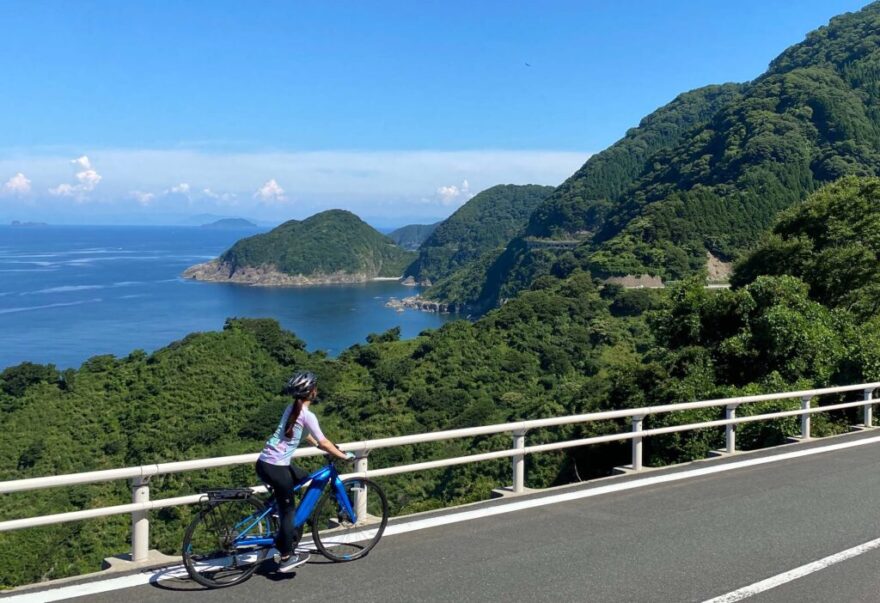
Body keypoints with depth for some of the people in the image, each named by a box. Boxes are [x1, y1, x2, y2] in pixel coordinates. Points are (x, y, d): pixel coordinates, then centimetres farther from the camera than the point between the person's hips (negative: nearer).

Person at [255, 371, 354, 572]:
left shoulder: (291, 408, 12)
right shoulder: (307, 415, -14)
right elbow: (323, 443, -9)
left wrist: (331, 449, 25)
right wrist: (344, 456, 3)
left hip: (265, 463, 9)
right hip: (275, 468, -9)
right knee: (288, 511, 5)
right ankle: (286, 558, 14)